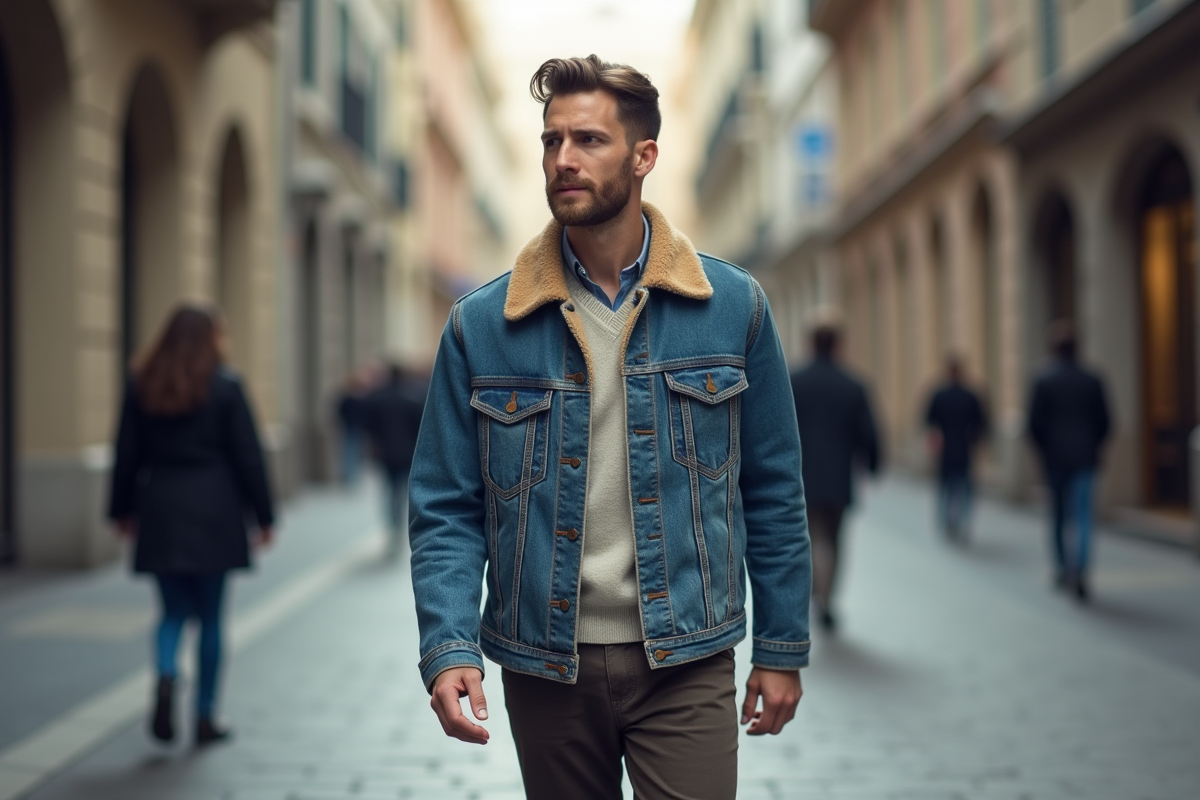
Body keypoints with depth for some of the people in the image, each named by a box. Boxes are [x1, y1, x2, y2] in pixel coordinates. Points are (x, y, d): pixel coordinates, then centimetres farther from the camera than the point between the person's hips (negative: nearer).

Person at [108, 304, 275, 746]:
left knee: (174, 610, 12)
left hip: (159, 510, 3)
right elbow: (248, 456, -5)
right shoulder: (224, 386, -5)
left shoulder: (142, 385, 5)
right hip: (213, 512, -3)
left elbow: (127, 453, 8)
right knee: (210, 616, 6)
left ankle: (166, 677, -16)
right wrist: (263, 514, 1)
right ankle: (205, 716, 10)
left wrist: (123, 509, 17)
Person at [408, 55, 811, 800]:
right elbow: (447, 510, -1)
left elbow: (774, 492, 4)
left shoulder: (732, 307, -2)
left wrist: (782, 647, 4)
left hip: (685, 663, -1)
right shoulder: (481, 327, -3)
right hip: (544, 669, 1)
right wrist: (449, 647, -14)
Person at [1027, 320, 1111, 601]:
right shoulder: (1093, 381, 0)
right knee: (1082, 517, -4)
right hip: (1085, 460, 0)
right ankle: (1079, 570, -20)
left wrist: (1044, 451, 8)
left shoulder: (1044, 381, -6)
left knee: (1058, 515, 13)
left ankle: (1063, 570, 23)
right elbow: (1104, 422, 3)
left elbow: (1034, 423, -8)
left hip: (1055, 459, 0)